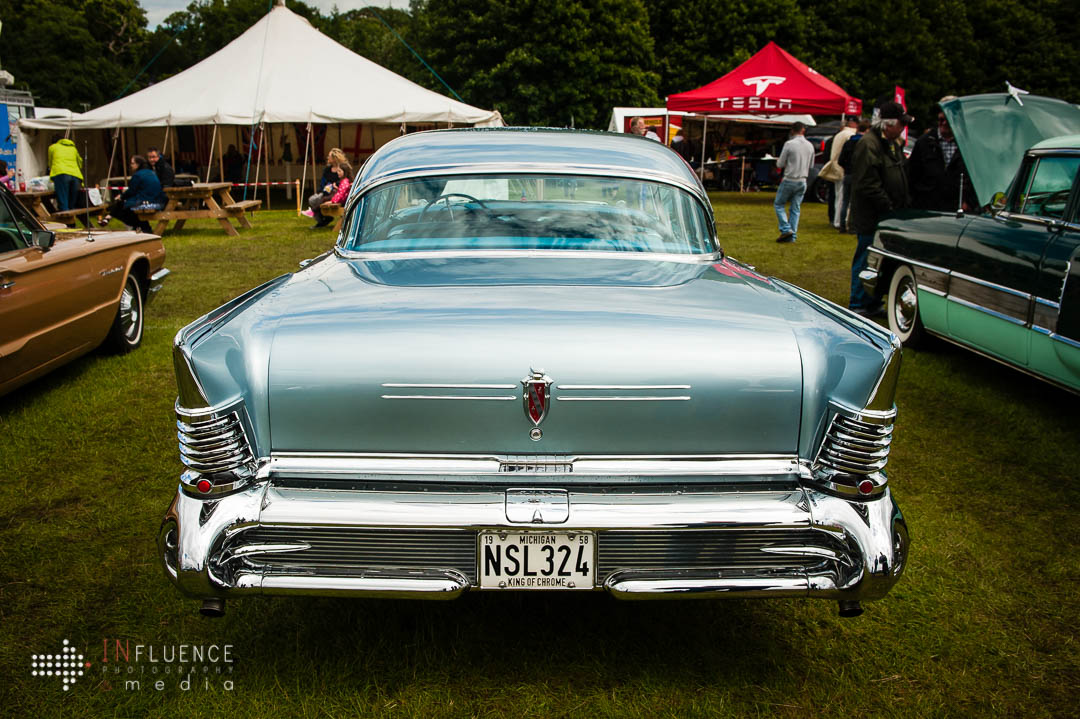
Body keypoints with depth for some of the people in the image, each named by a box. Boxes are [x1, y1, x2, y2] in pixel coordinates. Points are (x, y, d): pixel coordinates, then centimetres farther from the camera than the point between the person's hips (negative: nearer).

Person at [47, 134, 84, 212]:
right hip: (76, 175, 4)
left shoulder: (52, 147, 22)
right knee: (72, 206, 5)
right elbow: (80, 162, 41)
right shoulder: (73, 148, 31)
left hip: (61, 174, -3)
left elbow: (50, 164, 32)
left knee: (63, 206, -12)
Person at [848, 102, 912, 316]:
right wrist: (888, 208, -18)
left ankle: (872, 304, 20)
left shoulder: (893, 143, 18)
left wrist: (903, 207, 13)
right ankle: (858, 305, 6)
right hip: (871, 217, -9)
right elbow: (868, 184, -20)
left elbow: (901, 178, 25)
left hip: (888, 216, 9)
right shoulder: (868, 144, -14)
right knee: (865, 262, -3)